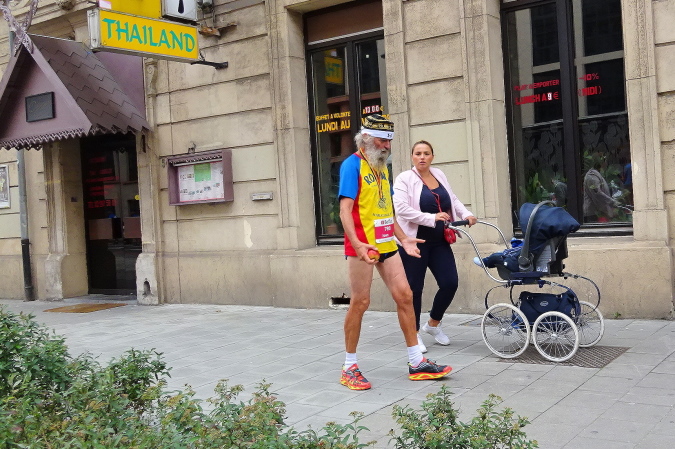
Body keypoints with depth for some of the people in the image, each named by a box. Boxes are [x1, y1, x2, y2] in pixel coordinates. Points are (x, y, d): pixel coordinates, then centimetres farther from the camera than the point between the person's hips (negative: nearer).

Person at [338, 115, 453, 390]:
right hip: (363, 245, -8)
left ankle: (416, 363, 13)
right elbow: (345, 209, -17)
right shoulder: (353, 165, -8)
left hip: (386, 244, 8)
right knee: (360, 303, -2)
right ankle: (349, 368, 11)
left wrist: (403, 239, 16)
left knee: (404, 296, 5)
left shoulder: (382, 167, 16)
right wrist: (357, 244, -29)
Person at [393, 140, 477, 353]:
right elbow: (401, 208, -18)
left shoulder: (439, 175, 12)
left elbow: (453, 200, 21)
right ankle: (414, 333, 18)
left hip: (439, 242, 5)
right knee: (415, 288, 2)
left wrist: (466, 214, 3)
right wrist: (432, 218, -24)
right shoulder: (404, 179, -6)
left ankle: (433, 323, 23)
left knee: (450, 283, 0)